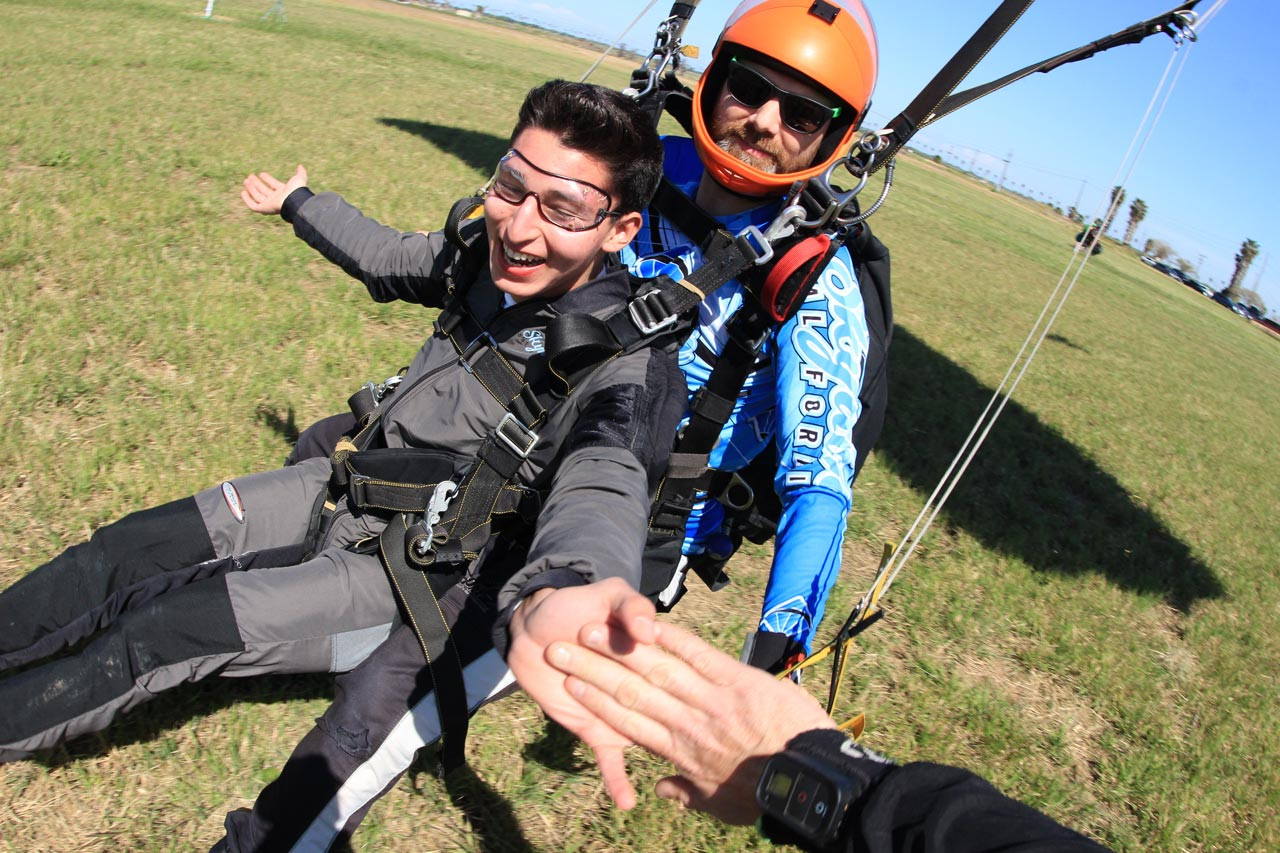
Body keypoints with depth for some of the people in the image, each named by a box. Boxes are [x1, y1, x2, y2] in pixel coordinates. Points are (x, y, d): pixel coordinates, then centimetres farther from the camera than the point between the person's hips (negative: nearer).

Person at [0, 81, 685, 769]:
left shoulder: (627, 369, -29)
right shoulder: (486, 253, -9)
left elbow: (602, 492, -47)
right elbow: (385, 259, 12)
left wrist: (556, 597, -71)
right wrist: (296, 203, 30)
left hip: (419, 573, -6)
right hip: (351, 487, 6)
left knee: (166, 628, -10)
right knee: (131, 546, 5)